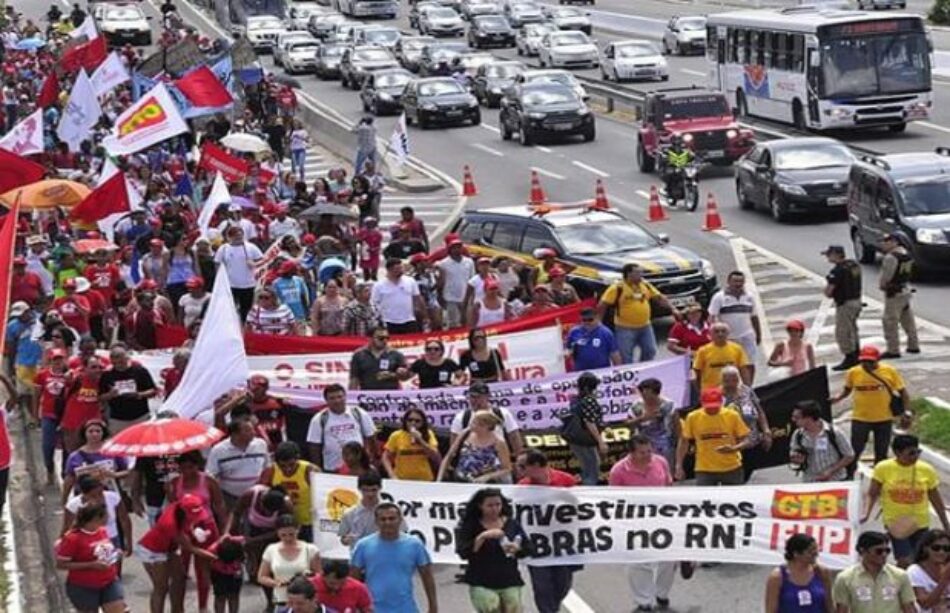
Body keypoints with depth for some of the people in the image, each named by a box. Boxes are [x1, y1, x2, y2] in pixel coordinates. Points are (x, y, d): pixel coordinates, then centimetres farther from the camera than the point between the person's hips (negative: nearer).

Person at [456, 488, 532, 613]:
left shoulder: (512, 524, 7)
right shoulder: (469, 526, 0)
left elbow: (528, 548, 9)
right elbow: (463, 552, -12)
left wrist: (516, 549, -14)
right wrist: (482, 536, -22)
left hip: (509, 583, 3)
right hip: (481, 584, -3)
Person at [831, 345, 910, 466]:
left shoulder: (890, 371, -10)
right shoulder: (853, 372, -8)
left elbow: (903, 391, -3)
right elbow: (846, 389, 9)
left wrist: (906, 412, -8)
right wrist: (838, 397, -9)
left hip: (884, 419, 1)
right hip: (860, 419, -1)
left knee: (881, 453, 13)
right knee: (854, 451, 2)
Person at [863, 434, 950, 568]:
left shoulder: (926, 470, -4)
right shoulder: (883, 468, -9)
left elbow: (935, 499, 6)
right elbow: (872, 494, -3)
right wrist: (866, 514, -20)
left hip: (920, 523, 3)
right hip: (895, 523, -3)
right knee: (904, 561, -12)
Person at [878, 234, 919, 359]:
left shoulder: (890, 257, -20)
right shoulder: (907, 254, 9)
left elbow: (885, 276, -17)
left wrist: (881, 284, 5)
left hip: (894, 292, -9)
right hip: (906, 289, 9)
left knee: (890, 322, -4)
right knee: (908, 320, 18)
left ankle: (893, 350, -3)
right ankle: (914, 346, 26)